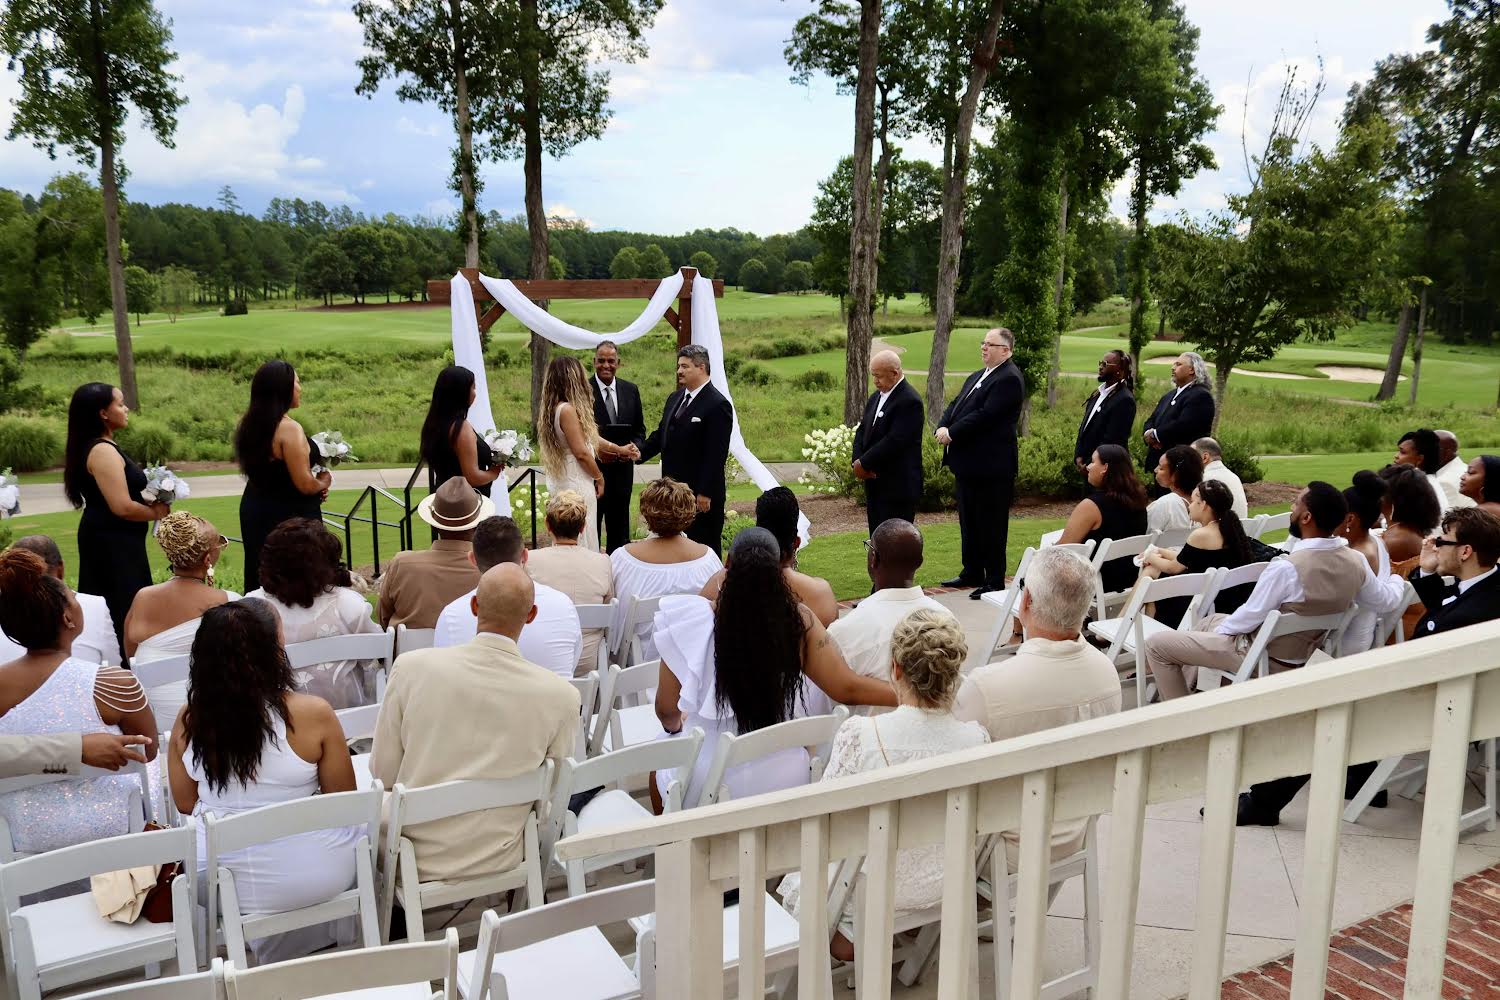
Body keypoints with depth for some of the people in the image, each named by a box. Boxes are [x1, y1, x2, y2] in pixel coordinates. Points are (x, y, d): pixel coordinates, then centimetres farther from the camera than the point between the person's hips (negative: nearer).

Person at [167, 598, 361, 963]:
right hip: (313, 878, -4)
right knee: (361, 824, 27)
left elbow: (185, 804, 5)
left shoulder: (188, 720, -11)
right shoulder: (313, 713, -21)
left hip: (218, 884, 4)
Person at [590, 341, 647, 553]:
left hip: (622, 470, 4)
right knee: (590, 528, 5)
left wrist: (636, 446, -8)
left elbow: (639, 430, 12)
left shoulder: (631, 390, 7)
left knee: (619, 531, 15)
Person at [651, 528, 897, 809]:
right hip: (784, 778, 2)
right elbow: (848, 689, -11)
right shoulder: (799, 621, -15)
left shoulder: (695, 620, -19)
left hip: (710, 781, -2)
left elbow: (666, 710, -11)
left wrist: (675, 724, 11)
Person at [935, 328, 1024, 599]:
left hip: (991, 466, -10)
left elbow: (985, 415, -22)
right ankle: (972, 573, 30)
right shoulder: (977, 376, 16)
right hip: (968, 464, 10)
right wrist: (943, 427, -8)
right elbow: (956, 404, 12)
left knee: (991, 525, -1)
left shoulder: (1009, 379, -14)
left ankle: (995, 581, 9)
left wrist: (952, 433, -18)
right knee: (969, 521, 17)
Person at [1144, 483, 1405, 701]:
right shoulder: (1355, 562, -13)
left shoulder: (1286, 568, -32)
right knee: (1211, 620, 30)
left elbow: (1250, 616, -20)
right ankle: (1182, 692, 32)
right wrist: (1397, 579, 26)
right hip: (1300, 656, 8)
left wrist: (1218, 631, 0)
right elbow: (1386, 601, 4)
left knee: (1157, 644, -3)